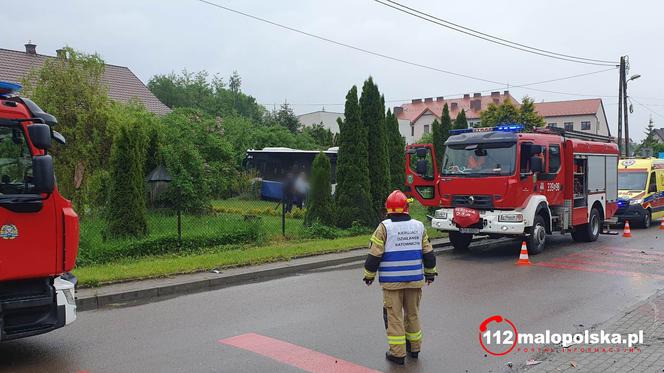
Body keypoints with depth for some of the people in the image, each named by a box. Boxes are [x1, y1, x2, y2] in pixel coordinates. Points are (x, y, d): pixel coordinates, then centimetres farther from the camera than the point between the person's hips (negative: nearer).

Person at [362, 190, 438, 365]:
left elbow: (374, 254, -10)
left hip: (392, 281, -4)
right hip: (415, 279, 4)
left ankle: (398, 352, 8)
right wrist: (430, 272, 21)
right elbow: (428, 253, 8)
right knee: (413, 313, 18)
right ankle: (414, 347, 30)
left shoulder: (384, 227, -10)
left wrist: (369, 275, 2)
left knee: (394, 315, 4)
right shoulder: (419, 226, 2)